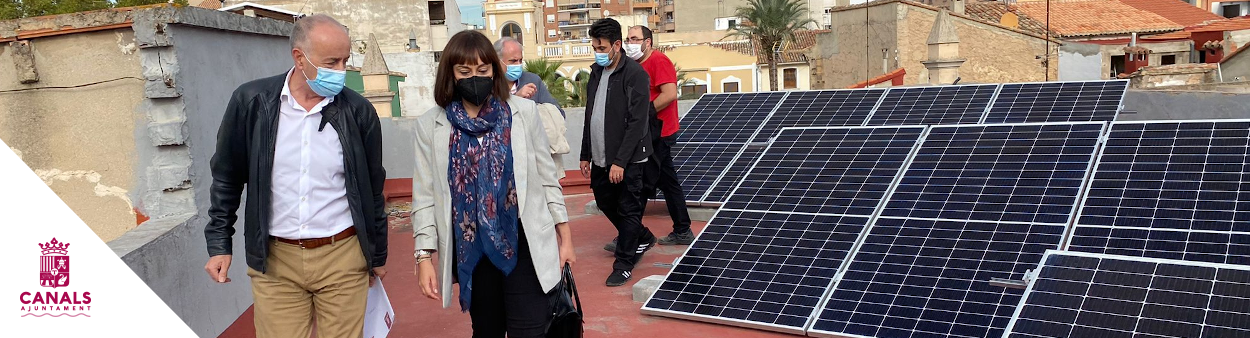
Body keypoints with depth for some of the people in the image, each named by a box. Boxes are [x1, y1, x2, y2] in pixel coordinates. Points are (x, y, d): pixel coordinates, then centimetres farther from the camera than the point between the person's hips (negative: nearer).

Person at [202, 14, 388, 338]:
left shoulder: (358, 111, -4)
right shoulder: (251, 101, -5)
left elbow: (372, 189, 6)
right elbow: (227, 177, 7)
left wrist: (378, 255, 12)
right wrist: (219, 243, 5)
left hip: (343, 258, 0)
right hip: (274, 261, 0)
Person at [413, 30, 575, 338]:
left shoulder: (523, 111, -1)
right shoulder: (431, 125, 0)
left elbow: (547, 178, 4)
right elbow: (425, 196, 2)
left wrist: (565, 236, 5)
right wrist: (424, 256, -3)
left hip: (525, 244, -1)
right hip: (471, 250, 2)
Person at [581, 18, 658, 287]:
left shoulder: (635, 74, -14)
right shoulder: (596, 72, 9)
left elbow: (637, 123, -19)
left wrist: (620, 161, -22)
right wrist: (586, 154, 15)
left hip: (628, 160, -8)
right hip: (600, 158, 8)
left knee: (628, 210, 2)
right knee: (606, 203, 18)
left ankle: (624, 263, 15)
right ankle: (643, 239, 39)